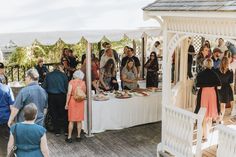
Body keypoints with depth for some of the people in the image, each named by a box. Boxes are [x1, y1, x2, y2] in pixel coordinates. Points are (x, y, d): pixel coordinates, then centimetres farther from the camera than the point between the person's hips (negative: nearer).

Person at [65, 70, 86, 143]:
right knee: (79, 120, 10)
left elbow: (69, 93, -12)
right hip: (81, 102, 2)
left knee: (71, 120, 5)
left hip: (72, 101, -2)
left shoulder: (71, 82, -7)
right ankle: (78, 136, 16)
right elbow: (84, 93, 5)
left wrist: (67, 103, -7)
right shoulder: (83, 83, 0)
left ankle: (69, 137, 9)